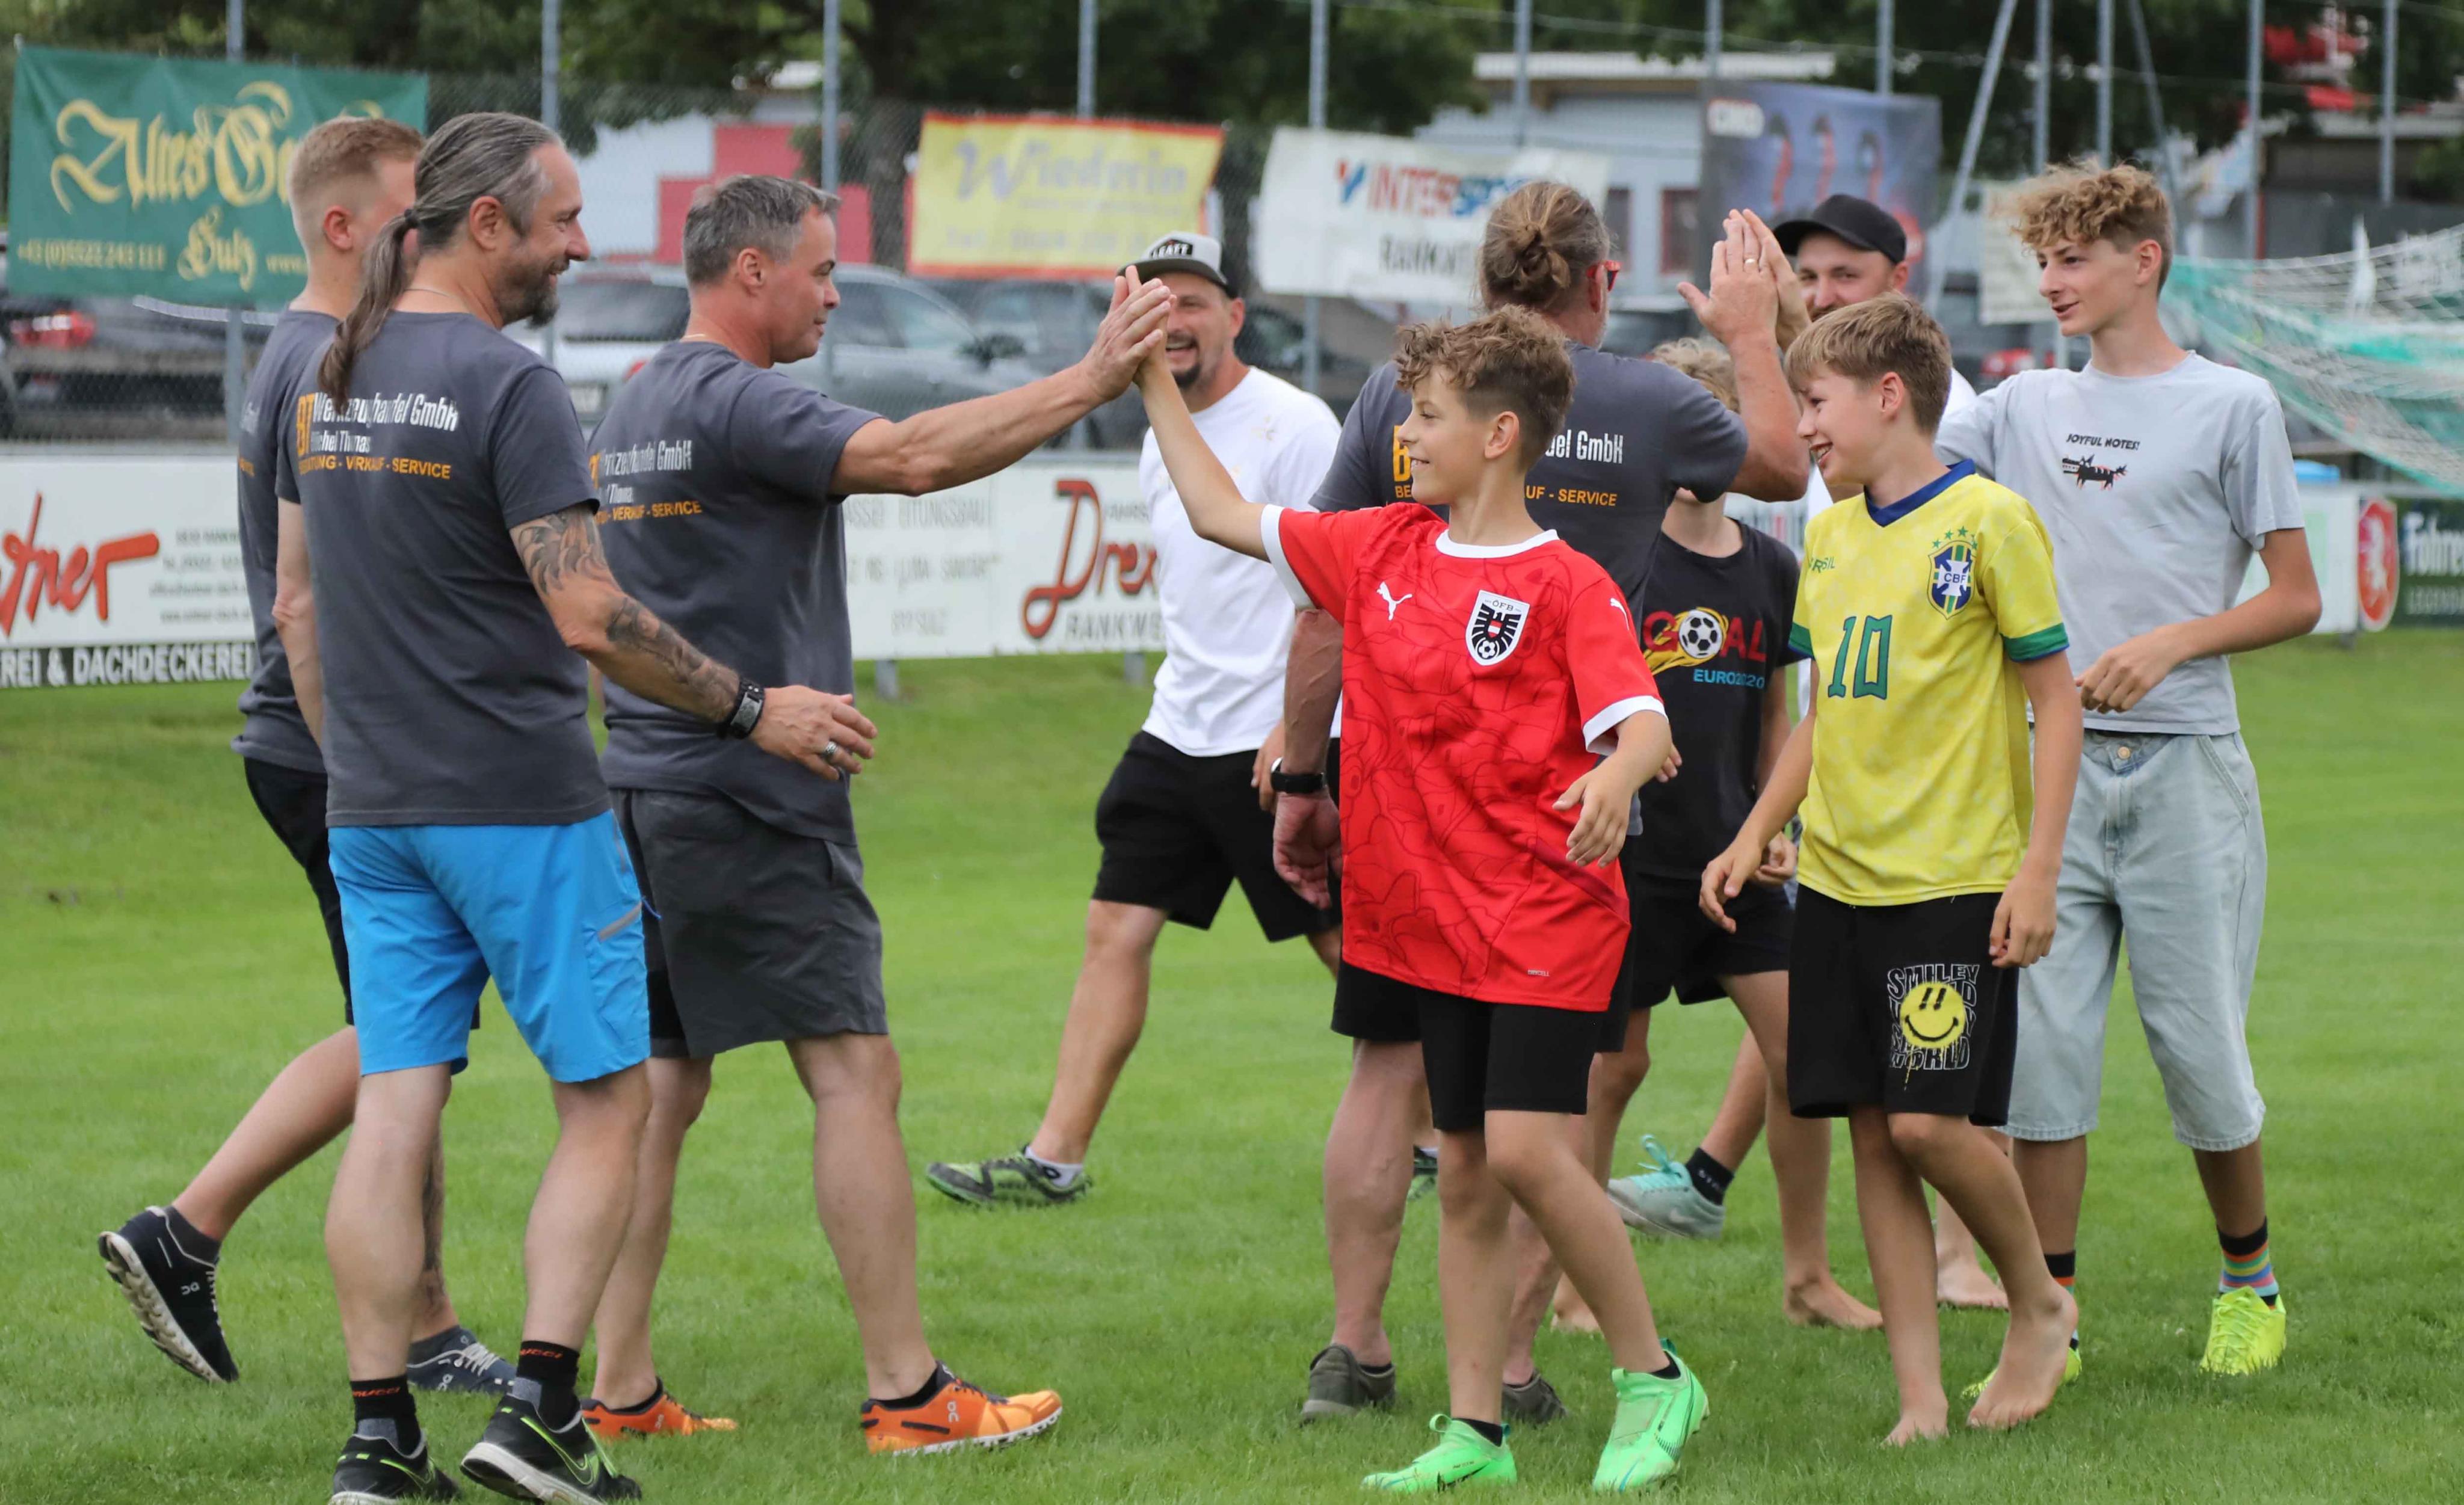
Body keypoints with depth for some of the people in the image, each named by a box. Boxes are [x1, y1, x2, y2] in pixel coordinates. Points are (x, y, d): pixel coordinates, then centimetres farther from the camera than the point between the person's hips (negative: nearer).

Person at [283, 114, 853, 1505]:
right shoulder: (509, 388, -14)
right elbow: (590, 619, -18)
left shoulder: (330, 384, 10)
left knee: (396, 1107, 6)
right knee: (606, 1100, 3)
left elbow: (297, 607, 16)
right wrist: (754, 711, -9)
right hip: (523, 806, -7)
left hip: (374, 810, 7)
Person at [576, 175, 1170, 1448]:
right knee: (853, 1069, -6)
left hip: (647, 790, 10)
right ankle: (906, 1393, -7)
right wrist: (1092, 381, -21)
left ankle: (618, 1391, 8)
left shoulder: (632, 408, 17)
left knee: (660, 1083, 9)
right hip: (748, 799, -10)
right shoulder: (734, 402, -14)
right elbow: (914, 456, -25)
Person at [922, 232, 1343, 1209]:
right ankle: (1055, 1159, -1)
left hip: (1276, 742, -8)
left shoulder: (1291, 426, -11)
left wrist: (1295, 726, -21)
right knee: (1116, 929, 1)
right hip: (1178, 733, 8)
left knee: (1348, 943, 0)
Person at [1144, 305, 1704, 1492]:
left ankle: (1651, 1379, 1)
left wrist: (1613, 781, -42)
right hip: (1431, 922, 7)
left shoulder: (1568, 587, -11)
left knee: (1527, 1151, -16)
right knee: (1463, 1174, 9)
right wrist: (1155, 384, 14)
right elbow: (1220, 514, 17)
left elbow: (1641, 724, -20)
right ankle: (1474, 1431, 13)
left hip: (1545, 917, -7)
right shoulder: (1384, 551, 9)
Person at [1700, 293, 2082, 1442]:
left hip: (1954, 876, -7)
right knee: (1871, 1132, 3)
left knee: (1929, 1121, -13)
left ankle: (2039, 1305, 13)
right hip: (1838, 876, 7)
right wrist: (1754, 836, 14)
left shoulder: (1986, 522, -9)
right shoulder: (1830, 535, 12)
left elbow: (2056, 701, -8)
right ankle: (1920, 1400, 6)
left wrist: (2038, 870, -14)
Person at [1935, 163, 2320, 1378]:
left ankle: (2249, 1280, 23)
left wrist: (2169, 643, -14)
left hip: (2183, 765, -3)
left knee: (2198, 1043, 0)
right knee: (2042, 1038, -2)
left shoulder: (2232, 406, 1)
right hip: (2051, 766, 3)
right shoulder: (2023, 409, 13)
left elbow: (2295, 600, 1)